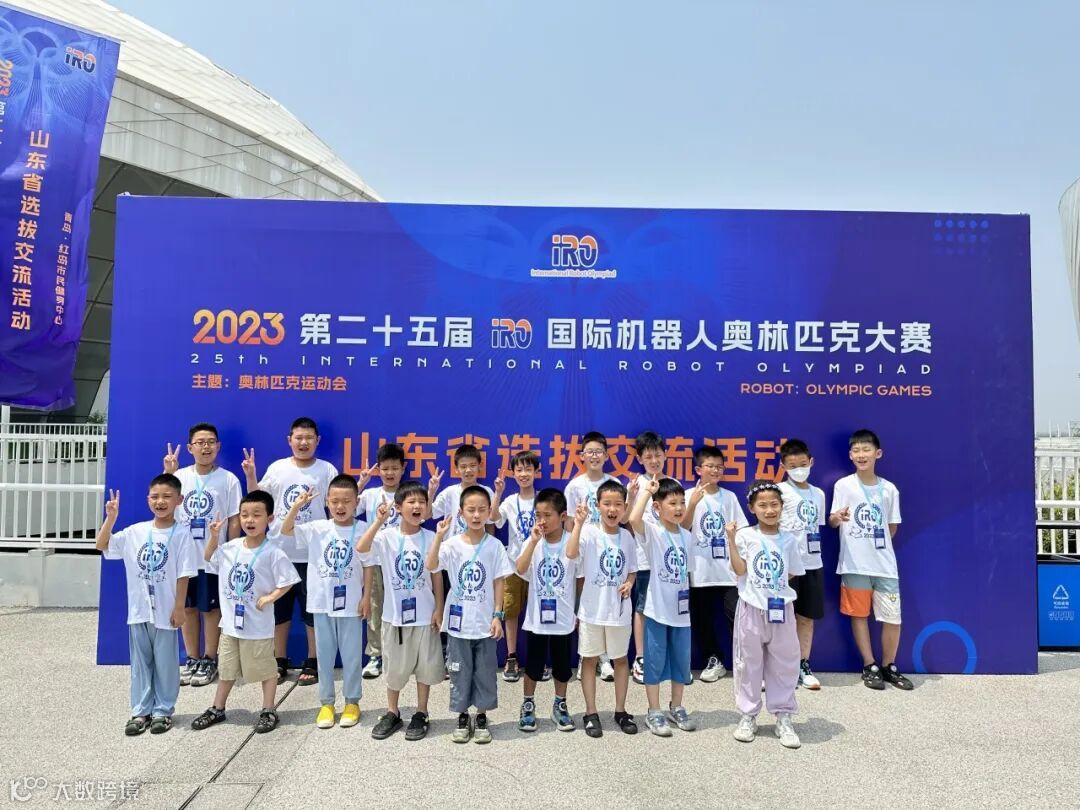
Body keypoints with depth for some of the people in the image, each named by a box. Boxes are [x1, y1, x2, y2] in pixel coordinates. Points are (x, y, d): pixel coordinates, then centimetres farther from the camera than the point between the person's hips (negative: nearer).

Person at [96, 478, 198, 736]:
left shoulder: (181, 534, -10)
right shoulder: (135, 531, 1)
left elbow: (184, 574, -9)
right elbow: (101, 546, 2)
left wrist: (179, 607, -11)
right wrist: (111, 518, -10)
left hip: (165, 612, -4)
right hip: (138, 610, 4)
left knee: (165, 663, 8)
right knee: (140, 662, 14)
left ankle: (163, 711, 22)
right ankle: (141, 711, 25)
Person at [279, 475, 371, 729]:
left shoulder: (362, 530, -7)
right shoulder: (317, 529, -2)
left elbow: (368, 566, -3)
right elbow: (286, 531, -10)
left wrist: (366, 597, -5)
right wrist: (297, 506, -24)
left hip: (351, 602, -2)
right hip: (322, 602, 2)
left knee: (351, 655, 9)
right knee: (324, 654, 12)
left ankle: (352, 702, 23)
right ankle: (326, 702, 25)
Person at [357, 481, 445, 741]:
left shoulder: (431, 538, -5)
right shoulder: (387, 536, -9)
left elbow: (437, 576, 1)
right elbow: (361, 548, -28)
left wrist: (438, 609, -2)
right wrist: (379, 521, -34)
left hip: (424, 613, 1)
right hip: (395, 613, 0)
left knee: (425, 665, 9)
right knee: (395, 666, 13)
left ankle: (421, 714, 26)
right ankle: (392, 713, 31)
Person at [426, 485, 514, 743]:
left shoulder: (495, 546, -4)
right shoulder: (452, 544, -7)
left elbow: (498, 582, -1)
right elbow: (430, 566, -23)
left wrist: (497, 616, -4)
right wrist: (439, 536, -32)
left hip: (485, 622, 0)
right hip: (459, 621, 0)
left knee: (485, 672, 10)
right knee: (460, 672, 11)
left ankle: (481, 717, 28)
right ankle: (462, 716, 28)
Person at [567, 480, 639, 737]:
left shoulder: (627, 536, 1)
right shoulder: (589, 532, -12)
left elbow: (632, 570, 12)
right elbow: (571, 554, -30)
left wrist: (629, 583, -9)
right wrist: (579, 522, -34)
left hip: (619, 610, 3)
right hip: (592, 609, -3)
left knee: (621, 659, 14)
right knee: (590, 659, 9)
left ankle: (620, 711, 28)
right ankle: (591, 713, 21)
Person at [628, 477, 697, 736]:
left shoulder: (687, 536, 4)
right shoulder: (652, 533, -13)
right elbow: (633, 519, -36)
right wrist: (646, 490, -27)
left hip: (681, 609, 5)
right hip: (657, 608, -5)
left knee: (681, 660, 14)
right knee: (655, 661, 5)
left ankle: (676, 708, 31)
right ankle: (654, 713, 18)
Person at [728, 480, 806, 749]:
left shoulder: (789, 540, 2)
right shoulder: (745, 536, -6)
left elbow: (791, 574, 9)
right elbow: (740, 570, -13)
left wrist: (775, 585, -4)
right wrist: (731, 539, -19)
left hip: (781, 608, 2)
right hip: (752, 608, -2)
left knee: (784, 664, 9)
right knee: (749, 663, 8)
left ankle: (783, 717, 22)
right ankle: (748, 716, 21)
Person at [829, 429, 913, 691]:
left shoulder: (889, 489, 3)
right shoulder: (843, 485, -2)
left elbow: (892, 527, 12)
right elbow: (832, 522, -3)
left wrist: (878, 546, 5)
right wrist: (836, 518, -23)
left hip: (885, 565, 2)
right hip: (854, 564, -2)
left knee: (893, 617, 4)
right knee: (859, 614, 6)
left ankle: (888, 666, 23)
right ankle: (870, 666, 20)